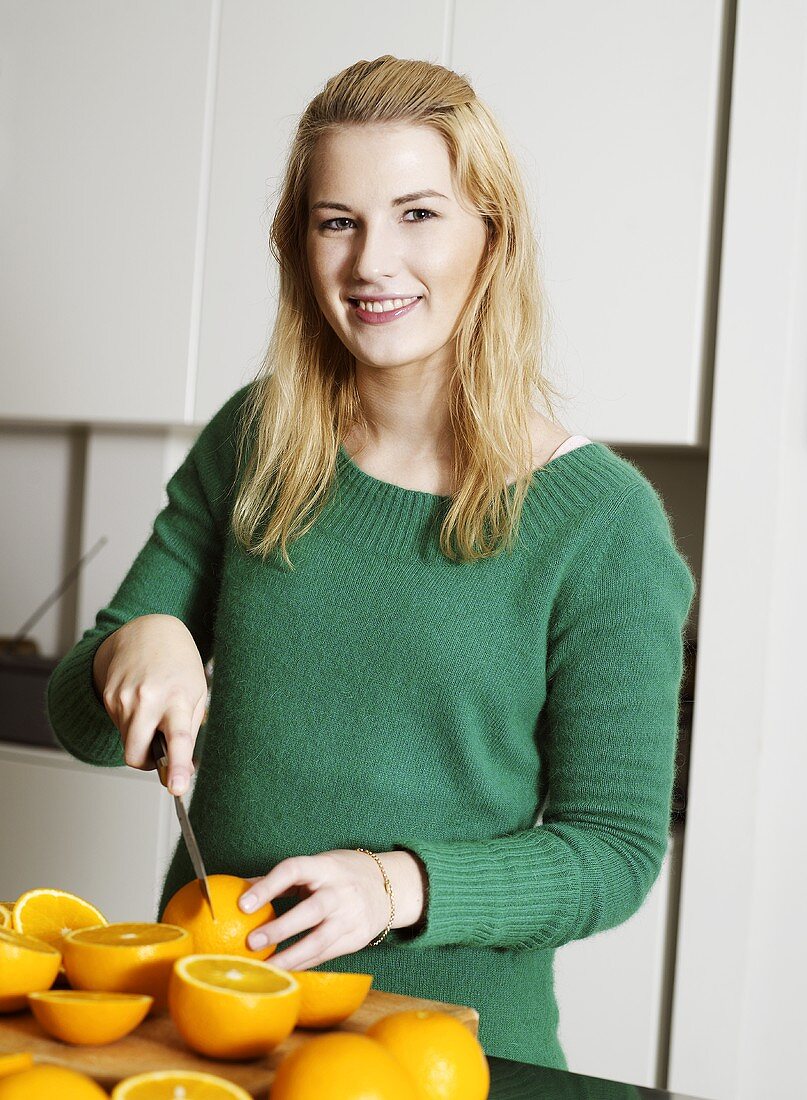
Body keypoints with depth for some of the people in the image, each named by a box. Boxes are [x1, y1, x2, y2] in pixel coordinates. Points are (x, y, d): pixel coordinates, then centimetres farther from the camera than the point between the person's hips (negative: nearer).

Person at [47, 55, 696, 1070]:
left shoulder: (597, 520, -10)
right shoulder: (253, 443, 1)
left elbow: (616, 850, -7)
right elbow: (81, 722, 7)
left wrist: (401, 884, -20)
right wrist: (134, 646, -14)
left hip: (451, 1034, -2)